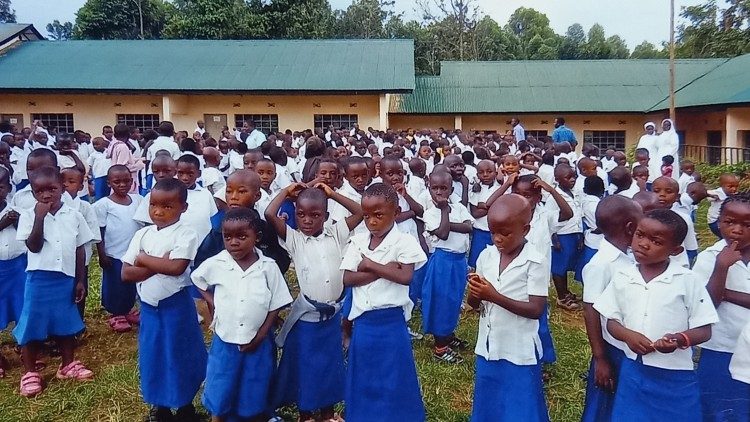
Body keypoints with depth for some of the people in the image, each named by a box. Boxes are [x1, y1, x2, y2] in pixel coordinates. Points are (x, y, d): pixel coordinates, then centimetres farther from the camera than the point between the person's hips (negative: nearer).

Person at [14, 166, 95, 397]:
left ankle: (68, 364, 33)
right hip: (39, 279, -2)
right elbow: (34, 246, -16)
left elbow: (80, 250, 5)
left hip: (66, 279, 2)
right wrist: (40, 217, -20)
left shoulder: (74, 216, 0)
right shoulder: (28, 215, -6)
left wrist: (80, 281, 4)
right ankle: (30, 372, 24)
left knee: (65, 322, 16)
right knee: (32, 324, 7)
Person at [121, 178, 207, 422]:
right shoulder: (142, 234, 1)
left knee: (179, 356, 9)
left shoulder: (186, 235, -12)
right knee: (153, 356, 16)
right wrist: (161, 265, -17)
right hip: (148, 307, 5)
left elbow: (176, 267, -27)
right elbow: (126, 274, -4)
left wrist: (143, 258, -15)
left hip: (176, 306, -4)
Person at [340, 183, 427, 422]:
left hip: (391, 321, -4)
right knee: (363, 379, 17)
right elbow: (347, 278, -7)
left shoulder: (404, 242, -10)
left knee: (392, 380, 9)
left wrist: (370, 265, -16)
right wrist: (383, 270, -17)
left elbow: (405, 277, -22)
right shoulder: (357, 242, 1)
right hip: (363, 321, 4)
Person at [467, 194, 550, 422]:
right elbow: (474, 304, 5)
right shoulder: (486, 256, 0)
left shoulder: (536, 262, -15)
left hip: (520, 353, -5)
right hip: (488, 348, 5)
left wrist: (494, 296, -26)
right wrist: (475, 294, -19)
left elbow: (536, 310, -18)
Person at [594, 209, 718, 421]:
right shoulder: (622, 276, -2)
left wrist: (680, 339, -25)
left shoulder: (688, 281, -10)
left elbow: (704, 330, -6)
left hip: (675, 376, -2)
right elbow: (612, 322, 5)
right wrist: (628, 335, -16)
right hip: (633, 370, 2)